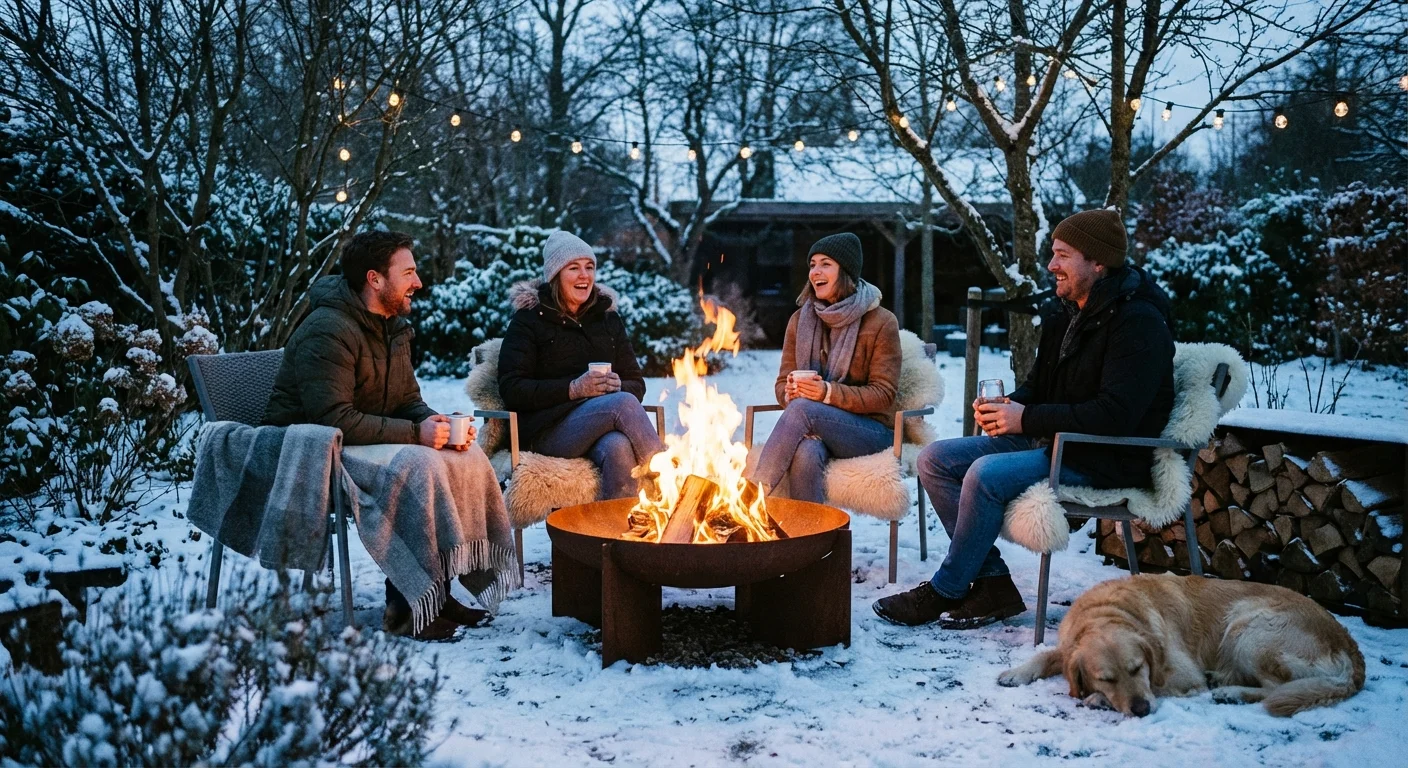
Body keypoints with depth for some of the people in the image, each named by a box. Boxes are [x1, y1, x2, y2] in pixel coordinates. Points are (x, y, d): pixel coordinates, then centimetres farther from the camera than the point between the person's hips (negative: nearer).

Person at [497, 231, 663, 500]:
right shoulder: (528, 320, 6)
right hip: (549, 431, -3)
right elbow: (511, 390, -5)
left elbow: (637, 384, 17)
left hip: (605, 429, 4)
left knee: (619, 448, -35)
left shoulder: (608, 319, 20)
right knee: (623, 404, -31)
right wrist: (573, 389, -17)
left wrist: (618, 386, -8)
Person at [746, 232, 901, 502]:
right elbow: (782, 381, 12)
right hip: (816, 427, 3)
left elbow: (882, 395, -8)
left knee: (803, 408, -33)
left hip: (871, 431, -3)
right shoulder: (800, 319, 11)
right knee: (805, 453, -36)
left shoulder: (881, 322, -4)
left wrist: (829, 392, -23)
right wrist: (790, 392, -15)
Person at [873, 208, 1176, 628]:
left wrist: (1027, 419, -23)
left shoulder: (1138, 323, -17)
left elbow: (1116, 415, -26)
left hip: (1105, 458, -10)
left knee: (987, 474, -30)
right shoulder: (1062, 313, 11)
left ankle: (944, 590, -11)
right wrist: (1007, 406, -4)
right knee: (936, 459, -3)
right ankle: (992, 583, -6)